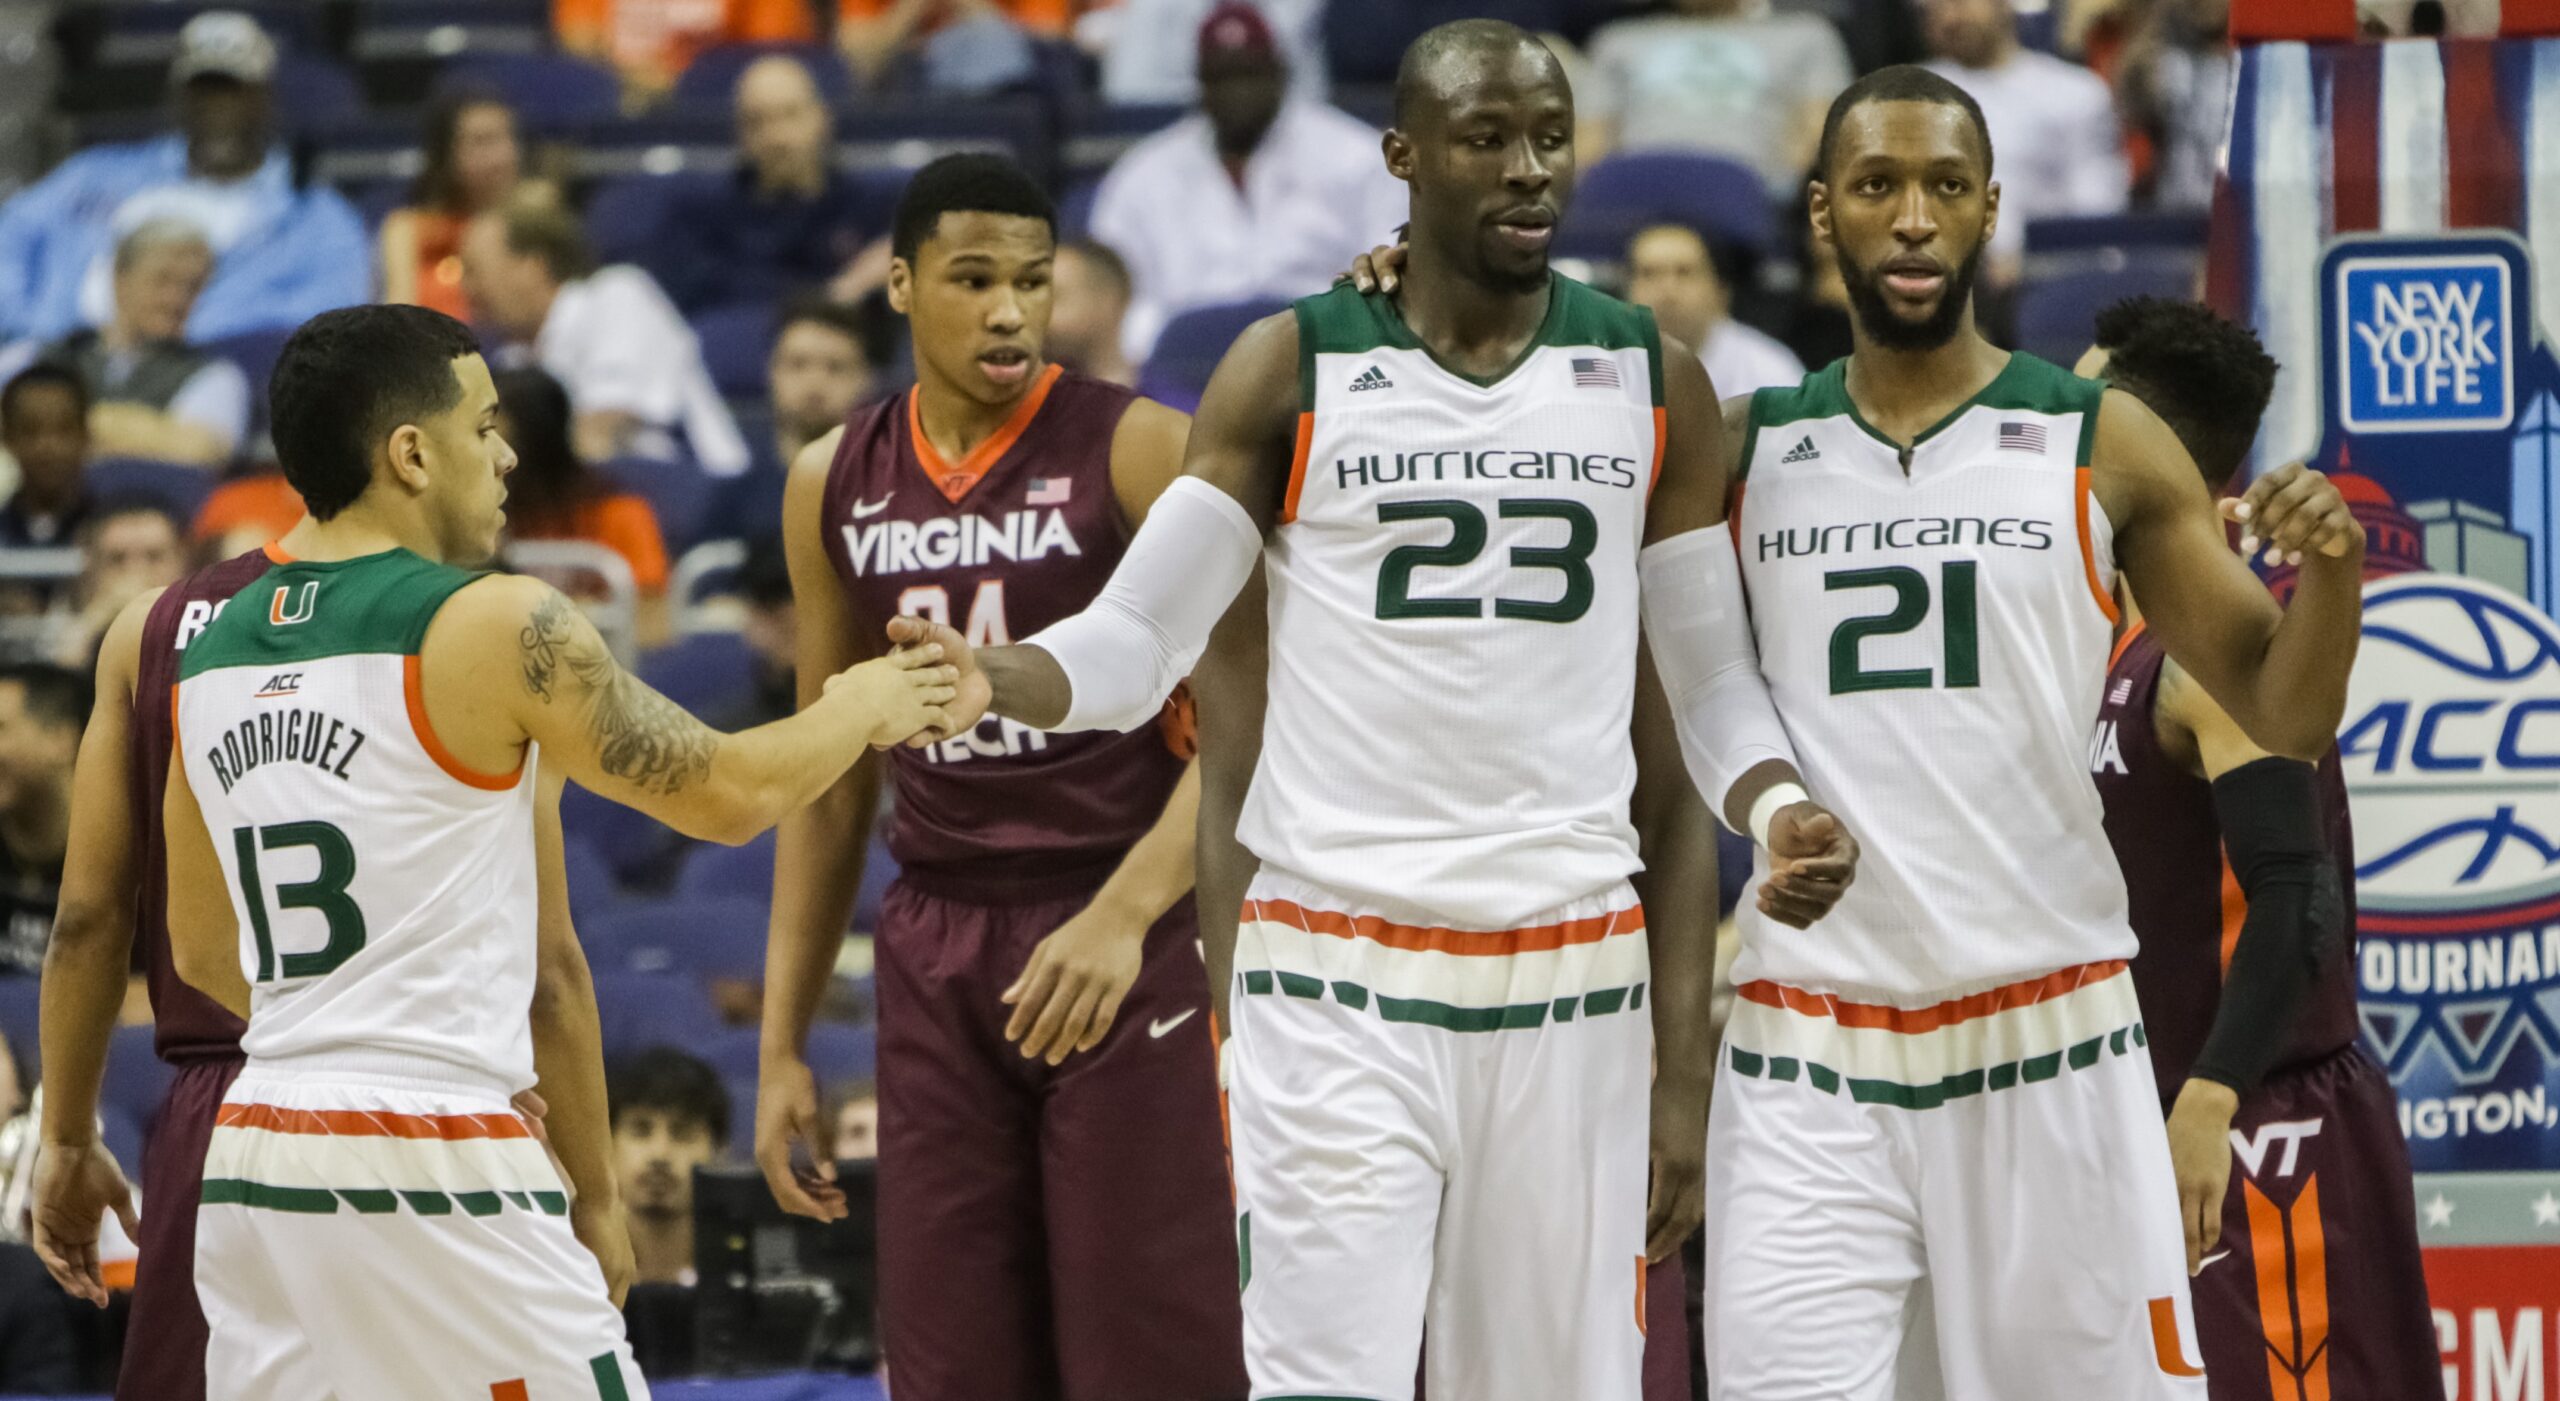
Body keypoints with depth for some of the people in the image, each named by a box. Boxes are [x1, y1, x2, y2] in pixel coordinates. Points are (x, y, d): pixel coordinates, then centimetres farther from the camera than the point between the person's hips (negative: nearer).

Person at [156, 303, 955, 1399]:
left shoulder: (211, 655, 11)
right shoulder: (494, 628, -9)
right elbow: (731, 795, 1)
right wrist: (861, 710, 20)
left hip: (253, 1168, 7)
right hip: (431, 1177, -7)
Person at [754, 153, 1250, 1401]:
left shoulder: (1135, 451, -7)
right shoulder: (835, 488, 9)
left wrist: (1122, 916, -24)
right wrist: (782, 1042, 12)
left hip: (1132, 952, -5)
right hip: (936, 956, 5)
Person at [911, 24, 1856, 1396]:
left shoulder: (1652, 388, 8)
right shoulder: (1290, 373, 2)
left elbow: (1708, 679, 14)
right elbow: (1134, 638, 1)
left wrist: (1778, 806, -5)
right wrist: (988, 677, -19)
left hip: (1573, 984, 2)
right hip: (1337, 983, -2)